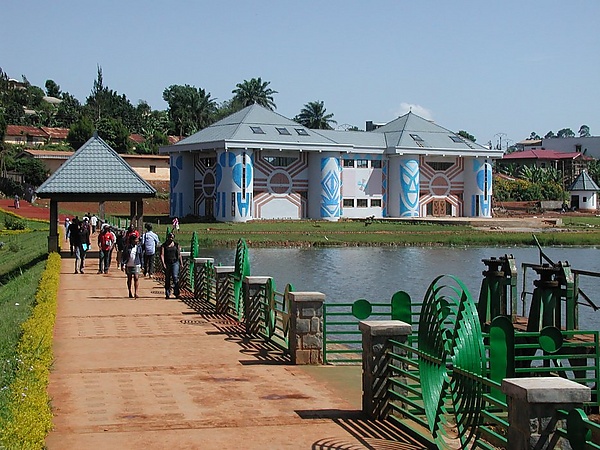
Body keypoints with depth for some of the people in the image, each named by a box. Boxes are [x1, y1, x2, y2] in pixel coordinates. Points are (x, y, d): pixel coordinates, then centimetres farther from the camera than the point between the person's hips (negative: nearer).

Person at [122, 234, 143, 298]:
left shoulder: (139, 247, 4)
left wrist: (141, 266, 8)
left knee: (136, 278, -10)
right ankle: (130, 293, 16)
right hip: (128, 265, 0)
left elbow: (141, 256, 9)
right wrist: (123, 264, -2)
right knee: (129, 279, 8)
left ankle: (136, 293, -8)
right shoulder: (127, 247, 1)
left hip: (136, 265, 0)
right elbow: (124, 255, 5)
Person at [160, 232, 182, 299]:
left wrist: (181, 263, 9)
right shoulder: (164, 245, 4)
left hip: (175, 263, 0)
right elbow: (162, 255, -2)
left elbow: (179, 254, 15)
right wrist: (163, 263, -13)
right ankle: (167, 294, 15)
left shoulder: (176, 245, 10)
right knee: (167, 279, 6)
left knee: (175, 277, -14)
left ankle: (176, 293, -12)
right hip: (167, 263, 0)